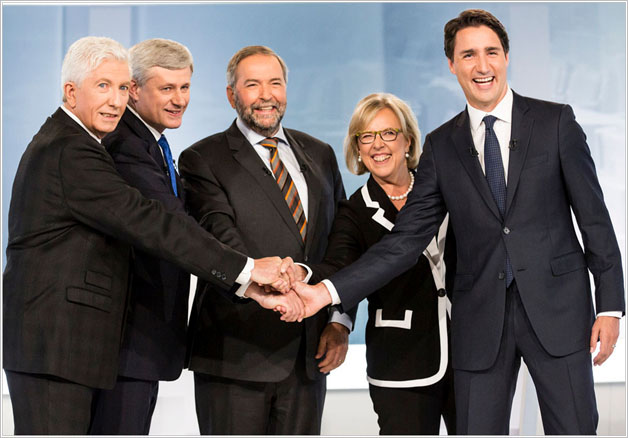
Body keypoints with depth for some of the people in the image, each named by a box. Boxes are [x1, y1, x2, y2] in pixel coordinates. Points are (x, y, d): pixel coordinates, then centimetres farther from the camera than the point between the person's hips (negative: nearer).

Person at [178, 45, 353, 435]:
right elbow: (221, 239, -16)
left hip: (308, 353, 5)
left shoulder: (320, 155, 15)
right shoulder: (204, 160, -1)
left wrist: (340, 322, 5)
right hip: (237, 354, -4)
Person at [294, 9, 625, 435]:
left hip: (557, 308, -2)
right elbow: (406, 239, 3)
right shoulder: (442, 146, 7)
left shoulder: (556, 121, 2)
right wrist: (327, 291, -8)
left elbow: (594, 216, 2)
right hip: (481, 319, 2)